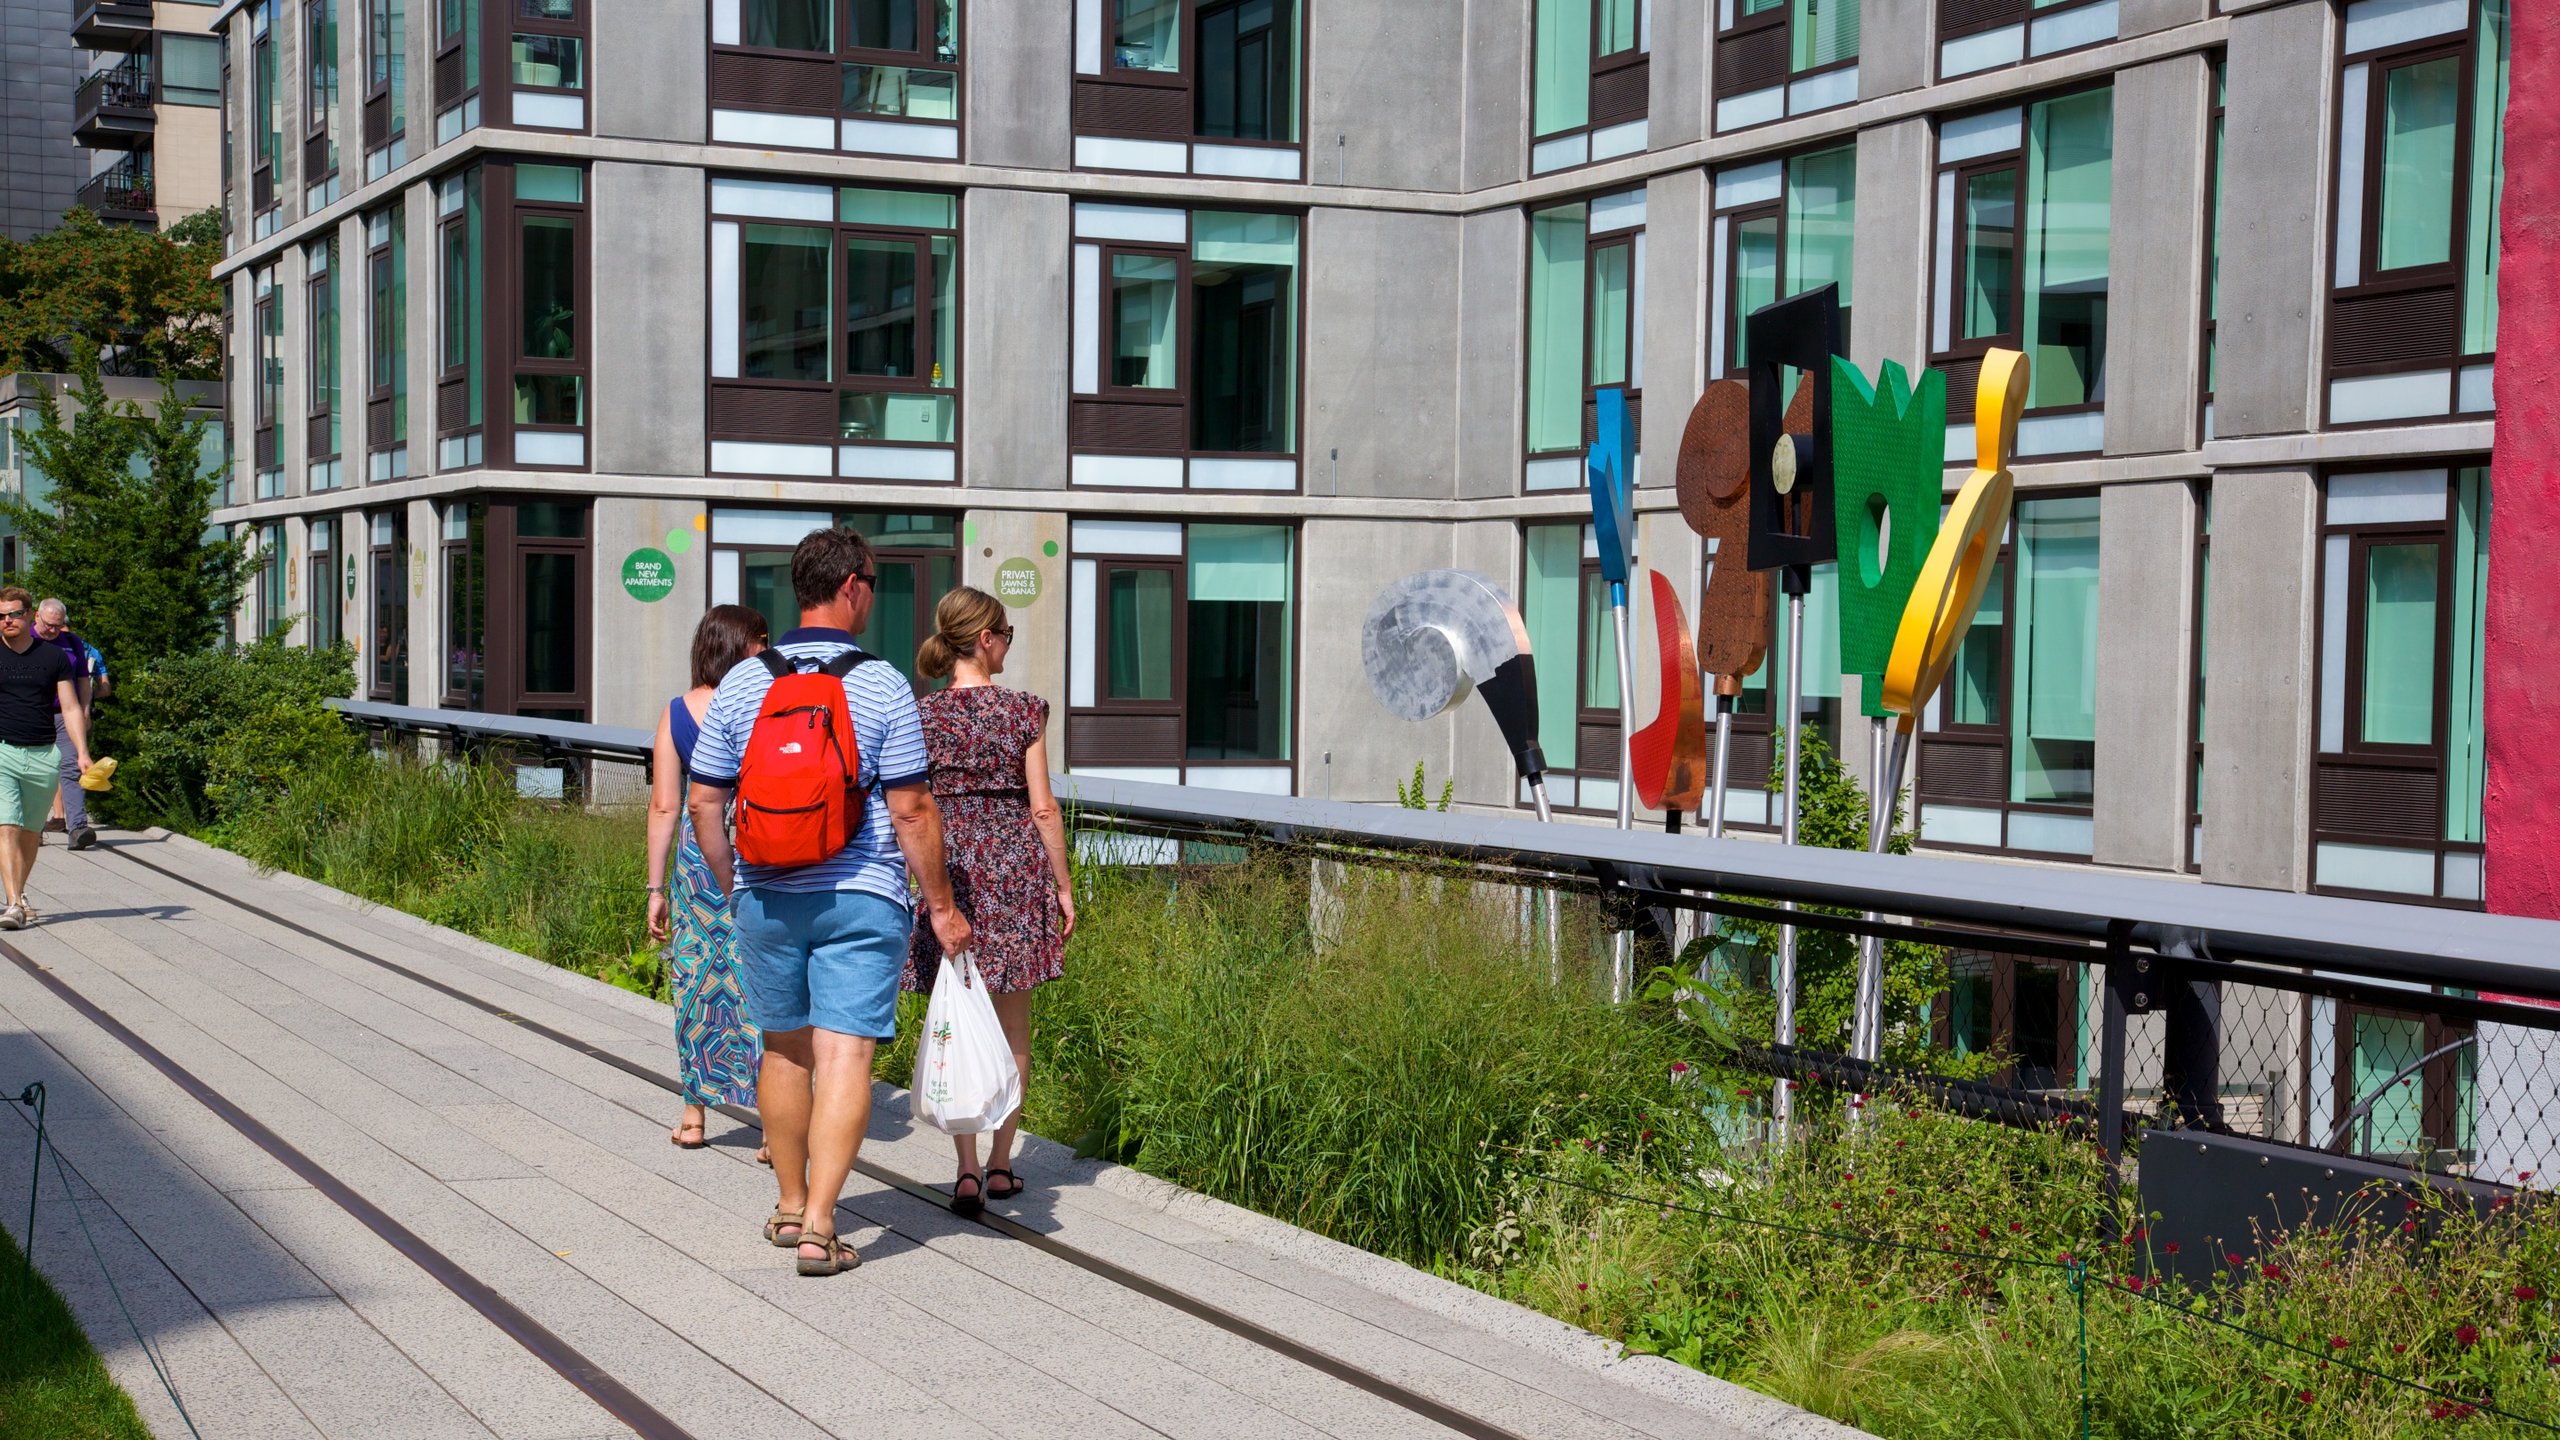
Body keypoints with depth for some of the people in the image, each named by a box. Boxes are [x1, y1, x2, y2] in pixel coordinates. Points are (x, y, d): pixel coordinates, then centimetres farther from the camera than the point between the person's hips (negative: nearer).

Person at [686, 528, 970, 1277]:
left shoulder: (742, 683, 1)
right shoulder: (882, 686, -9)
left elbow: (704, 803, 5)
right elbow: (910, 810, -10)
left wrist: (732, 886, 19)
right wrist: (941, 905, 0)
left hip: (767, 897, 4)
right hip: (862, 897, -4)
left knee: (785, 1049, 18)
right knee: (845, 1057, -4)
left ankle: (790, 1204, 29)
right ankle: (819, 1224, -11)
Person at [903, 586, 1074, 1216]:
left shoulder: (920, 715, -1)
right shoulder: (1024, 710, -5)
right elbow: (1042, 806, -4)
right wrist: (1063, 885, 4)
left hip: (948, 869, 1)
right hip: (1016, 868, -1)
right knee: (1013, 1029, 12)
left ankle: (967, 1169, -3)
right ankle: (1000, 1164, 16)